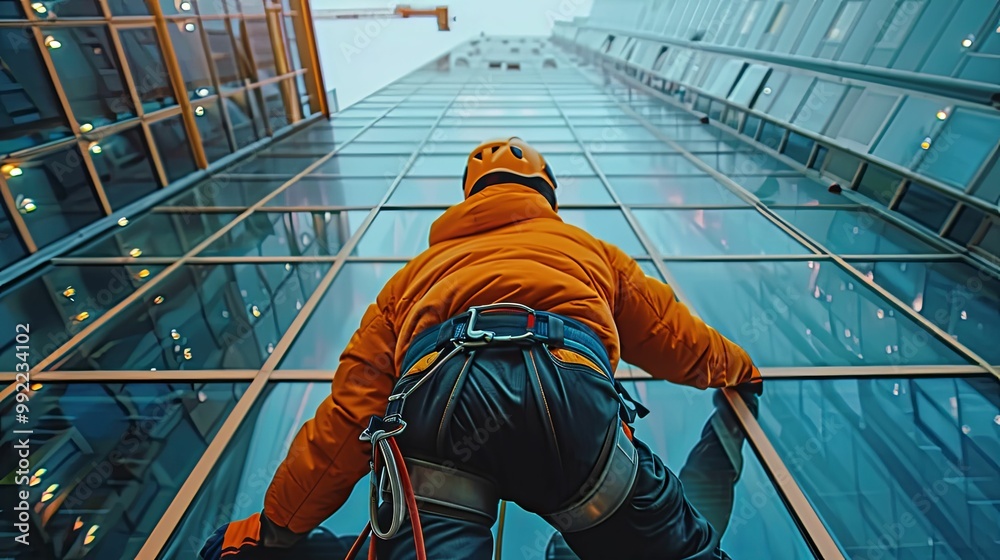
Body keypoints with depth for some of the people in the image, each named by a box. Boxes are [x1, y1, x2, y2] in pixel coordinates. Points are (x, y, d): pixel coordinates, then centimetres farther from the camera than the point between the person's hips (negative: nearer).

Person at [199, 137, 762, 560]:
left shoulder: (417, 272, 33)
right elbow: (677, 338, 42)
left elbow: (347, 417, 28)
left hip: (430, 392, 2)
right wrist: (737, 367, 64)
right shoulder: (589, 250, 35)